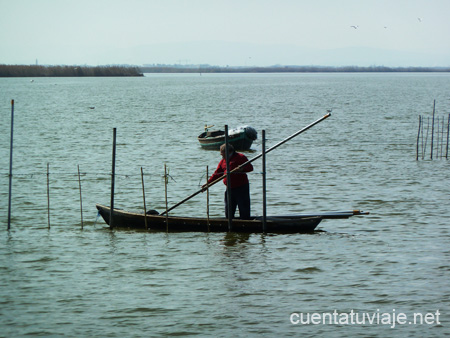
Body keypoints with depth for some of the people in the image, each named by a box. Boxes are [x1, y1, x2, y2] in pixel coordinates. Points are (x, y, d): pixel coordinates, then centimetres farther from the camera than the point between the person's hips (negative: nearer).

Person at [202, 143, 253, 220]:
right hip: (230, 189, 7)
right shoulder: (223, 161, 15)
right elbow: (217, 174, 16)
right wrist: (208, 183, 8)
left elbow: (250, 168, -9)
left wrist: (242, 169, -27)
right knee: (228, 211, 9)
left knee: (244, 210, -4)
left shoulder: (240, 157, -4)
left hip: (242, 187, -7)